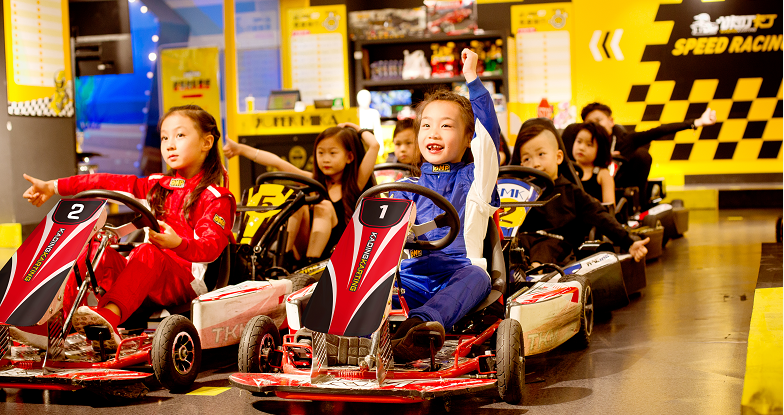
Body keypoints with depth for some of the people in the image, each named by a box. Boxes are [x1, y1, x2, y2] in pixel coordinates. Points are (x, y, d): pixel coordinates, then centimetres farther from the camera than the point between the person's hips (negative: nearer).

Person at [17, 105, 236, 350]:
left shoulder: (215, 197, 1)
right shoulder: (157, 186, 22)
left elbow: (212, 246, -15)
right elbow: (107, 183, 16)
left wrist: (178, 243, -37)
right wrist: (53, 187, 11)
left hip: (187, 281, -6)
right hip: (148, 278, 6)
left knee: (147, 252, -35)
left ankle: (109, 316, -61)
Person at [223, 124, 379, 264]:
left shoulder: (355, 183, 7)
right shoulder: (313, 181, 13)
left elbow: (374, 146, -4)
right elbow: (277, 162, 5)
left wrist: (360, 131, 14)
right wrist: (241, 149, 0)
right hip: (302, 249, 3)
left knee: (325, 207, -25)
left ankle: (311, 261, -34)